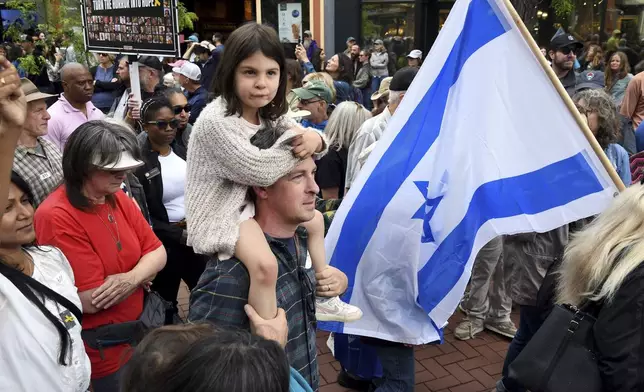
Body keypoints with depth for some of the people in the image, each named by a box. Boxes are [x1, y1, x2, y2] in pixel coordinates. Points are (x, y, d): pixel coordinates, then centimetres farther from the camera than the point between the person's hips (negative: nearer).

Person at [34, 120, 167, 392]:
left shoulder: (116, 196, 0)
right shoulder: (56, 217, -25)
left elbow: (157, 252, -2)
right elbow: (93, 300, -27)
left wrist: (131, 278, -23)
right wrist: (142, 273, -12)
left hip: (136, 329, 7)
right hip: (98, 349, -7)